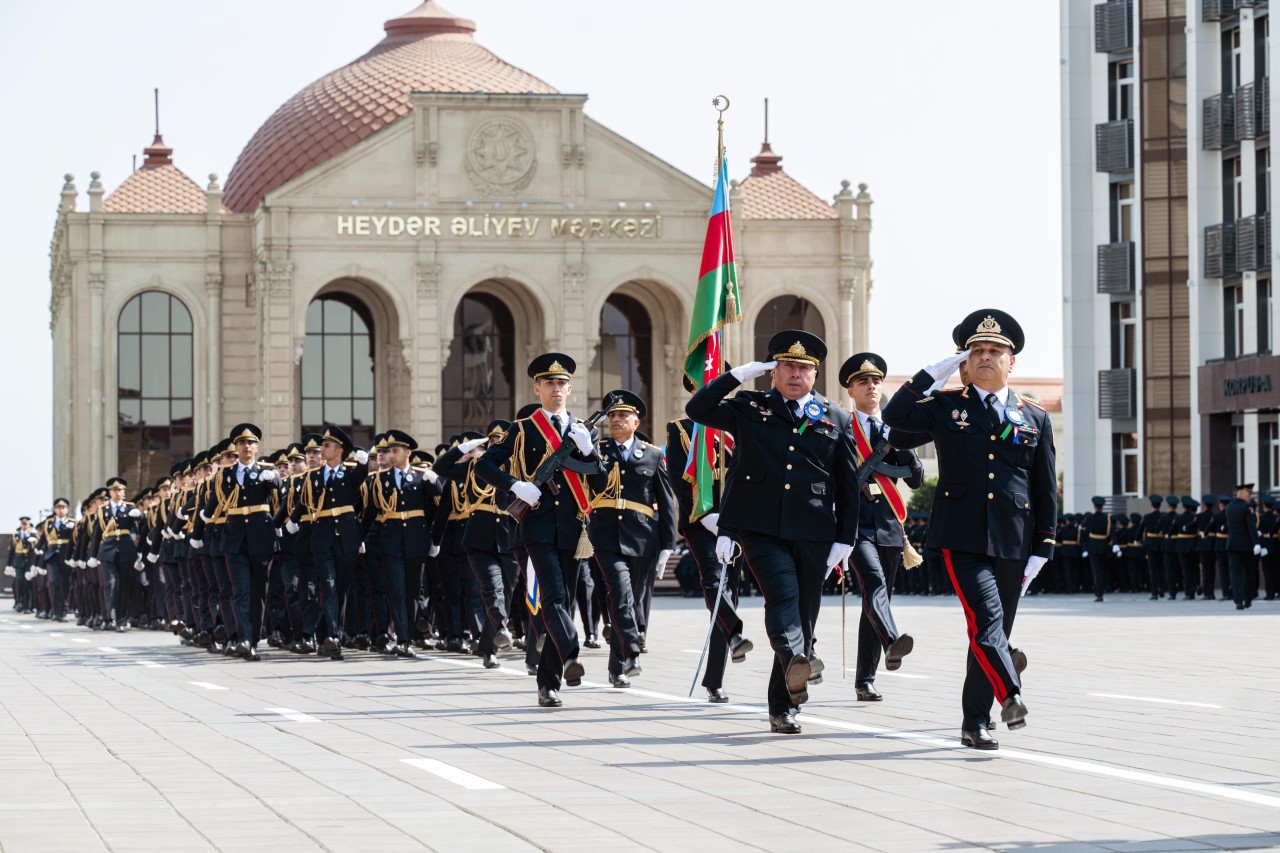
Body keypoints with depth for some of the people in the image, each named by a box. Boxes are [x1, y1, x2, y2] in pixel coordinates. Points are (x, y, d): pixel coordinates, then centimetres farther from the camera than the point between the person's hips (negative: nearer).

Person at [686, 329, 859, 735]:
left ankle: (782, 707, 12)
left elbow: (848, 485, 12)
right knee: (782, 592, -27)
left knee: (803, 616, 4)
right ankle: (794, 662, -47)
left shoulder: (836, 419, 13)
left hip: (813, 534, 2)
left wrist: (845, 538, 5)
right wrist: (737, 376, -2)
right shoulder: (750, 409, 11)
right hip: (762, 530, -2)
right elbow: (697, 409, 2)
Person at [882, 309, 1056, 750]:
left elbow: (1046, 490, 11)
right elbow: (896, 415, -10)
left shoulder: (1035, 418, 11)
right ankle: (1010, 695, -32)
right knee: (985, 618, -22)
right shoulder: (946, 407, 7)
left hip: (1012, 541, 3)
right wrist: (934, 373, -7)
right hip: (962, 536, -3)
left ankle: (975, 723, 13)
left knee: (994, 631, 6)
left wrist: (1041, 549, 5)